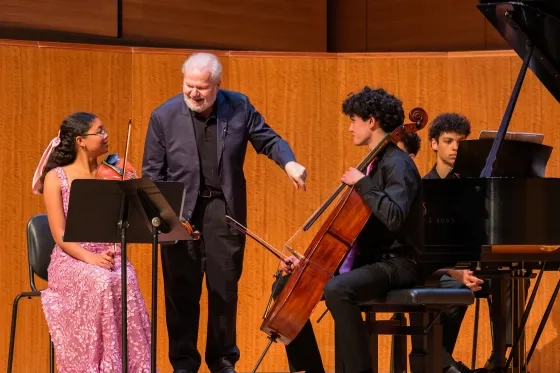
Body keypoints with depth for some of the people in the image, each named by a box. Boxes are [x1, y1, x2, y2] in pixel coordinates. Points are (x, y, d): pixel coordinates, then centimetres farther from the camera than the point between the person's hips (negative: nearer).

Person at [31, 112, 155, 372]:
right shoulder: (56, 177, -1)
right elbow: (60, 235, -9)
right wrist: (89, 258, -24)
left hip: (109, 257, 3)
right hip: (71, 260, -3)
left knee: (126, 281, -32)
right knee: (101, 283, -35)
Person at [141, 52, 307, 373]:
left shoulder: (239, 106, -2)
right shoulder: (164, 116, -4)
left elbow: (268, 139, 8)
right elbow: (152, 173, 1)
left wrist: (289, 162, -13)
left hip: (224, 208, 1)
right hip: (180, 212, -1)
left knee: (225, 288, 6)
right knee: (181, 291, 5)